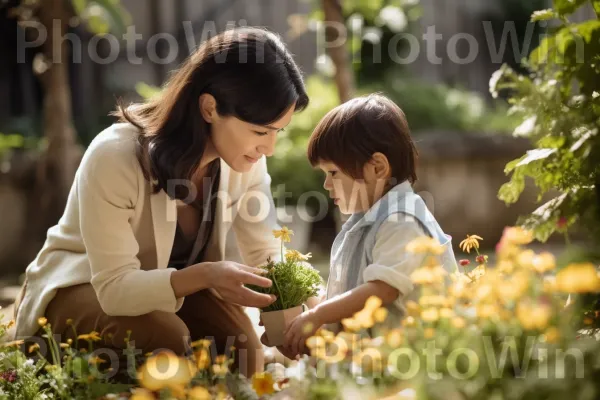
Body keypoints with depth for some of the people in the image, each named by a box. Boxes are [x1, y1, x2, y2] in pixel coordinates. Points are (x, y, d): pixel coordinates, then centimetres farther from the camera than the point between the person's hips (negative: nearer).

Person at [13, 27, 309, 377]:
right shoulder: (114, 158, -34)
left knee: (241, 346, -23)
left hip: (176, 281, 4)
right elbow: (115, 287, -33)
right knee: (168, 340, -32)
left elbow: (266, 254, -8)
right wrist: (206, 275, -49)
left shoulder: (245, 157, -17)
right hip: (82, 285, -4)